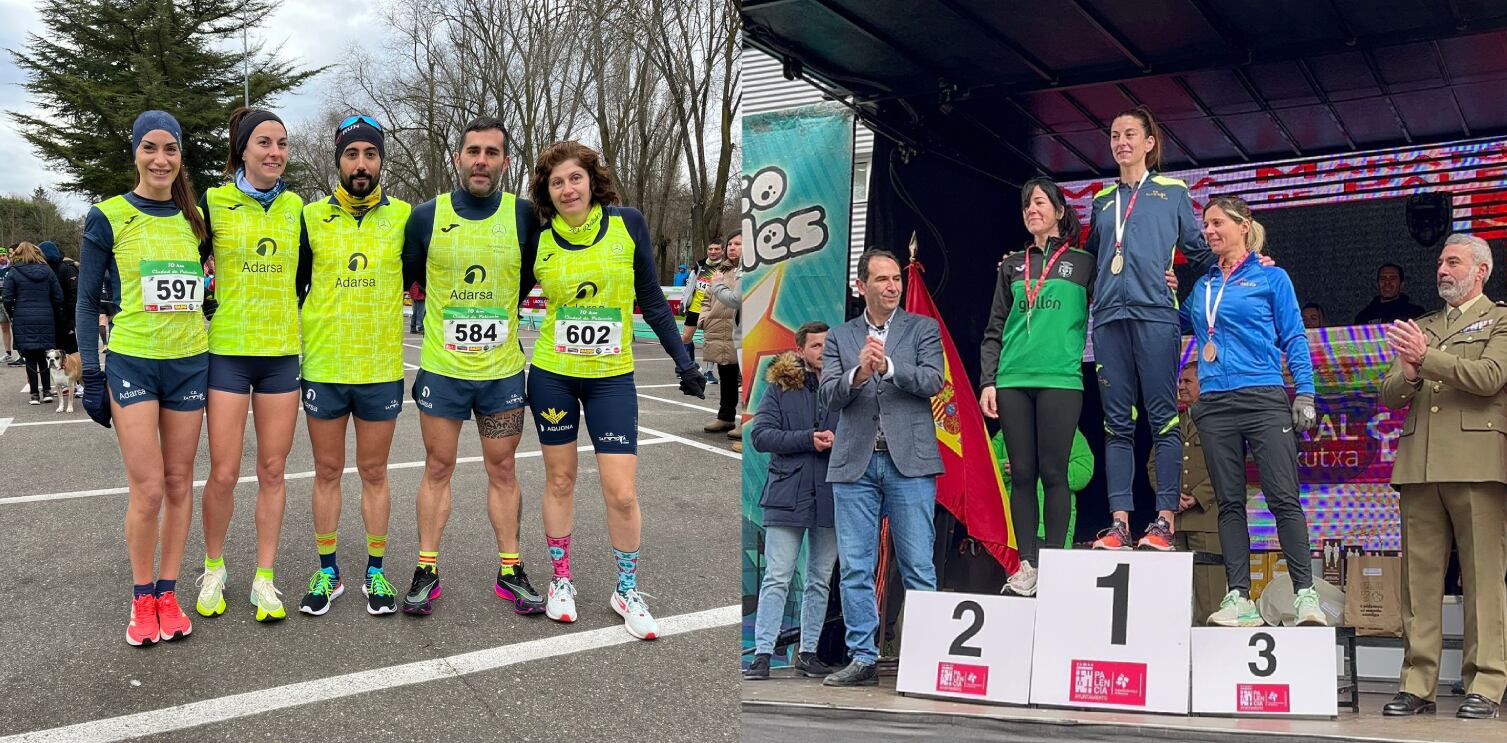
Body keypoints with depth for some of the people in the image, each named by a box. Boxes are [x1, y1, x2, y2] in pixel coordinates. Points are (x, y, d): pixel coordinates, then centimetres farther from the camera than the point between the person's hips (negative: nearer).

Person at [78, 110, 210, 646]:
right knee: (148, 489, -8)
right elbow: (88, 300, 1)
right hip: (131, 362, -3)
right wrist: (91, 374, -5)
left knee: (178, 483, 7)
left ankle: (168, 593, 19)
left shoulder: (195, 218, 8)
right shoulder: (108, 217, -2)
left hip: (189, 362, 3)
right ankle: (142, 599, 10)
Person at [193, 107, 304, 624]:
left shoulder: (295, 207, 7)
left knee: (272, 471, 6)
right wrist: (202, 311, 0)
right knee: (223, 474, -1)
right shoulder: (213, 202, -3)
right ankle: (213, 568, 21)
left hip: (282, 353, 3)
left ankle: (264, 577, 16)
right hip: (228, 352, -2)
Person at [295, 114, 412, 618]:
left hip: (381, 369, 0)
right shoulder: (311, 218, 2)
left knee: (374, 473, 9)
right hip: (322, 367, 1)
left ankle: (376, 573, 20)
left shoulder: (403, 216, 0)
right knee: (327, 472, 10)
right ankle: (327, 572, 22)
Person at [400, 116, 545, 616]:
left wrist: (500, 320, 8)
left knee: (502, 470, 8)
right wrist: (446, 314, 8)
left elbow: (532, 280, 12)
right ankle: (427, 571, 16)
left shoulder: (524, 216, -2)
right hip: (441, 368, 0)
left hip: (503, 370, 0)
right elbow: (404, 279, 12)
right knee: (438, 468, 7)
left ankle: (510, 572, 16)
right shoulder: (427, 217, -2)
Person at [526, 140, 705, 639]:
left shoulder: (627, 224, -4)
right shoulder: (539, 239, -3)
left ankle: (627, 590, 17)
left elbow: (651, 299, 3)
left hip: (612, 377, -1)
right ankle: (561, 581, 29)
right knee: (560, 480, 11)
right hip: (552, 375, 1)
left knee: (622, 492, -4)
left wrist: (683, 360, 1)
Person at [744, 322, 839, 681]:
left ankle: (808, 652, 20)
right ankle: (762, 654, -1)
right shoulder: (780, 386, 4)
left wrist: (839, 441, -11)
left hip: (831, 497, 3)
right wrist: (809, 439, -14)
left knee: (820, 581, 10)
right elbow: (760, 435, -5)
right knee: (776, 579, -4)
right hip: (787, 496, -3)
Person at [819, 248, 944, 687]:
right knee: (855, 568, 4)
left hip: (909, 461, -2)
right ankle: (863, 659, 12)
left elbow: (932, 381, -5)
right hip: (854, 463, 2)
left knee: (918, 567, -1)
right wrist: (859, 372, -17)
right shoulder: (839, 337, 13)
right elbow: (829, 396, 2)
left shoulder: (923, 329, 9)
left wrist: (887, 366, -19)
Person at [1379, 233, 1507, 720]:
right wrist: (1409, 374, -4)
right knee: (1419, 575, 2)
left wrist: (1426, 357, -14)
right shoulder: (1422, 327, 24)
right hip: (1419, 464, 5)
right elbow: (1389, 395, 17)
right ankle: (1417, 684, 4)